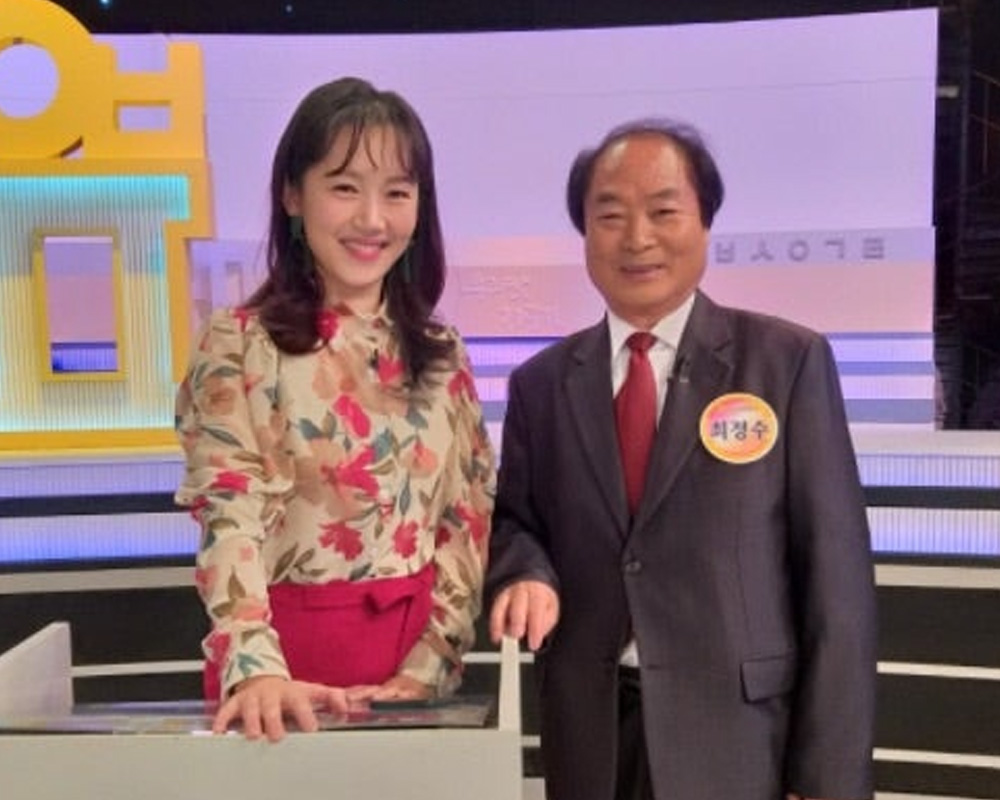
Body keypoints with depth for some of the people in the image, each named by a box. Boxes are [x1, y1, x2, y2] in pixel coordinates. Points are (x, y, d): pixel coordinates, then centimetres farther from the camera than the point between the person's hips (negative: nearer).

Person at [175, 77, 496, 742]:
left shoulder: (442, 355, 4)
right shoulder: (238, 344, -7)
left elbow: (469, 521, 2)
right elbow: (230, 518, -15)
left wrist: (426, 669, -8)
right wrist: (256, 669, -30)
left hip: (415, 662, 4)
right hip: (287, 649, -3)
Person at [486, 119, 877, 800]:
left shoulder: (790, 360, -5)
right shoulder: (540, 382, 5)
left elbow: (836, 580, -7)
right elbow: (512, 519, 11)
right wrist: (528, 575, -12)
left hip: (741, 739, -2)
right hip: (590, 737, 3)